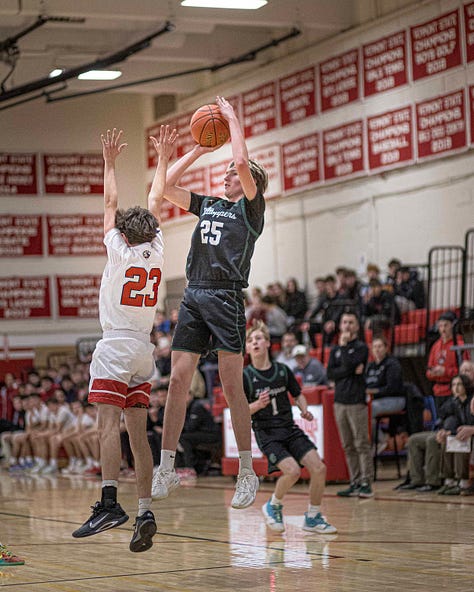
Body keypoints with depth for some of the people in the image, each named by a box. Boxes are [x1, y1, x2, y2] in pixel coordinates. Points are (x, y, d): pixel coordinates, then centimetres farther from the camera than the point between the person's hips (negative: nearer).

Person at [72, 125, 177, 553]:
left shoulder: (119, 251, -1)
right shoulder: (156, 251, 9)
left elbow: (111, 204, 9)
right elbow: (156, 203, 20)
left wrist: (110, 162, 19)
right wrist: (163, 159, 29)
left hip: (115, 348, -6)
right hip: (143, 350, 6)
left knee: (109, 423, -15)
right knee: (138, 432, 5)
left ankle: (109, 503, -29)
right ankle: (145, 512, -3)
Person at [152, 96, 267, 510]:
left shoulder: (250, 208, 3)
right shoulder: (208, 205, 21)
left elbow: (243, 163, -12)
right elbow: (167, 186, 20)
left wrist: (233, 120, 1)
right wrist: (199, 149, 18)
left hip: (226, 297, -6)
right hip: (194, 296, 6)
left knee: (232, 386, -7)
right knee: (178, 380, 0)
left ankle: (248, 472, -1)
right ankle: (166, 469, 3)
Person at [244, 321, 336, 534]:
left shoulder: (283, 370, 3)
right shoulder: (245, 376, -7)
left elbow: (298, 395, 17)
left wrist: (305, 411, -3)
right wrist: (258, 405, -24)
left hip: (289, 429, 4)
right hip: (266, 433, -4)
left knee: (319, 468, -9)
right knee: (292, 470, -25)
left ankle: (313, 517, 10)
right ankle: (273, 506, 5)